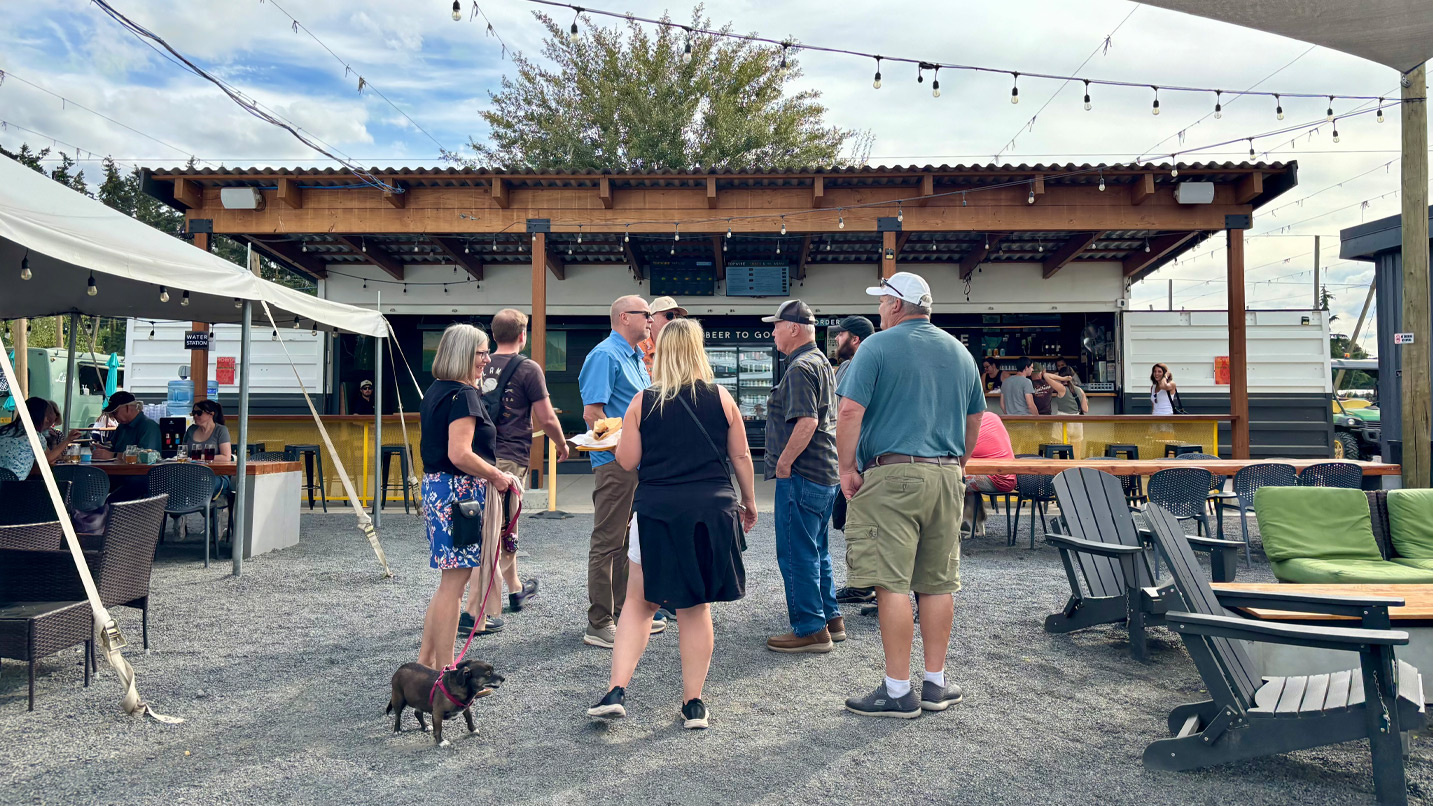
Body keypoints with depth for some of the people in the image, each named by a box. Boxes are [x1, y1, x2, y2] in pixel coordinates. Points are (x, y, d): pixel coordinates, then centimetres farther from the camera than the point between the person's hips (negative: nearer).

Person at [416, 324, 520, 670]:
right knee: (454, 581, -4)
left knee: (451, 580, 18)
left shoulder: (435, 391, 15)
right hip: (459, 491, -10)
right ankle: (445, 673, 3)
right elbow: (460, 455, -24)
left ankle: (425, 661, 25)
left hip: (435, 486, 10)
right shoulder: (463, 395, -15)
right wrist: (498, 476, -13)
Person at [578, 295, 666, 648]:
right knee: (607, 543, -4)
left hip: (638, 463, 10)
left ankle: (624, 612, 27)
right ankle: (599, 624, 3)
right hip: (615, 463, -10)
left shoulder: (636, 358, 18)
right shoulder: (605, 355, -12)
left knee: (629, 540, 16)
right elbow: (592, 413, -19)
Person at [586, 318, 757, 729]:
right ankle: (693, 703, 16)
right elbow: (741, 456, 6)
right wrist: (749, 502, 19)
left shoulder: (642, 402, -2)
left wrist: (617, 439, 20)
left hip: (658, 511, -1)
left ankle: (616, 691, 4)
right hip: (712, 510, 1)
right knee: (697, 607, 10)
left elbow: (626, 462, -1)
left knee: (639, 602, 12)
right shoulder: (721, 398, 1)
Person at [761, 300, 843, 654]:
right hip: (826, 473, 11)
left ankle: (810, 630, 3)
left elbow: (806, 421, -27)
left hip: (801, 476, -11)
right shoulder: (822, 363, 17)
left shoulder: (800, 368, -16)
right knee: (816, 551, 18)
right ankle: (830, 619, 26)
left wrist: (783, 462, -18)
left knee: (797, 554, -3)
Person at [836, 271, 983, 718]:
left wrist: (847, 468, -5)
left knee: (892, 583, -3)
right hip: (947, 478, 7)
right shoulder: (960, 352, 15)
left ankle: (898, 692, 1)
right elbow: (974, 419, 20)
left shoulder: (878, 347, -5)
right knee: (937, 583, 11)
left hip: (892, 475, -6)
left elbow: (850, 411, -13)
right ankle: (936, 684, 19)